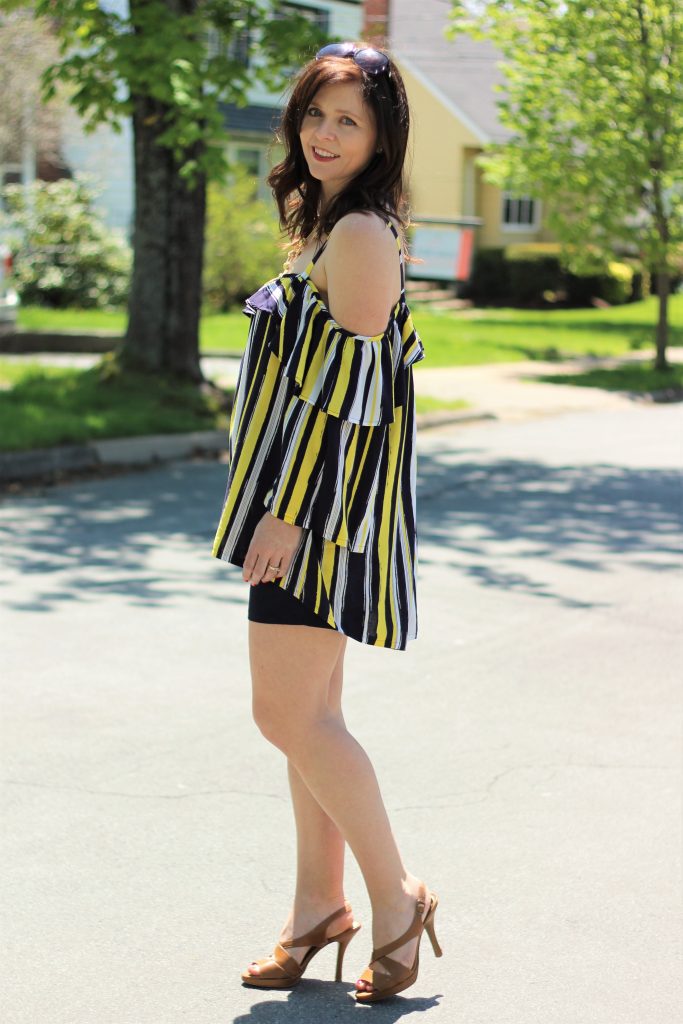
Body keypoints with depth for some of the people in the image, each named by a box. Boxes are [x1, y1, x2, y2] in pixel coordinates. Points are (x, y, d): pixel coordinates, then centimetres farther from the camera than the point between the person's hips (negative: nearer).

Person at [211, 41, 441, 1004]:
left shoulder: (359, 233, -14)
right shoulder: (329, 222, 17)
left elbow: (354, 384, -19)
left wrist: (290, 513, -20)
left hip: (325, 495, -10)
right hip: (302, 494, 10)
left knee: (289, 712, -10)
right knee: (309, 712, 12)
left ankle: (396, 894, 2)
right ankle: (321, 902, 21)